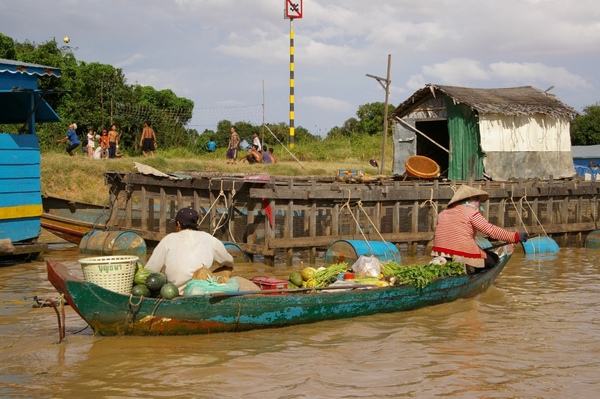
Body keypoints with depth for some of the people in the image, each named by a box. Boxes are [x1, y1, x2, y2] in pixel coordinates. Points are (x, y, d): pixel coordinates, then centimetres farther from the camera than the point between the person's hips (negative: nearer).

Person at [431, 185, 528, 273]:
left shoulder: (443, 213, 18)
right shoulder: (471, 213, -1)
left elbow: (435, 236, 19)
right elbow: (491, 230, -7)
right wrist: (515, 236, -5)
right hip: (463, 254, -7)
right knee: (493, 258, 10)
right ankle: (466, 267, -10)